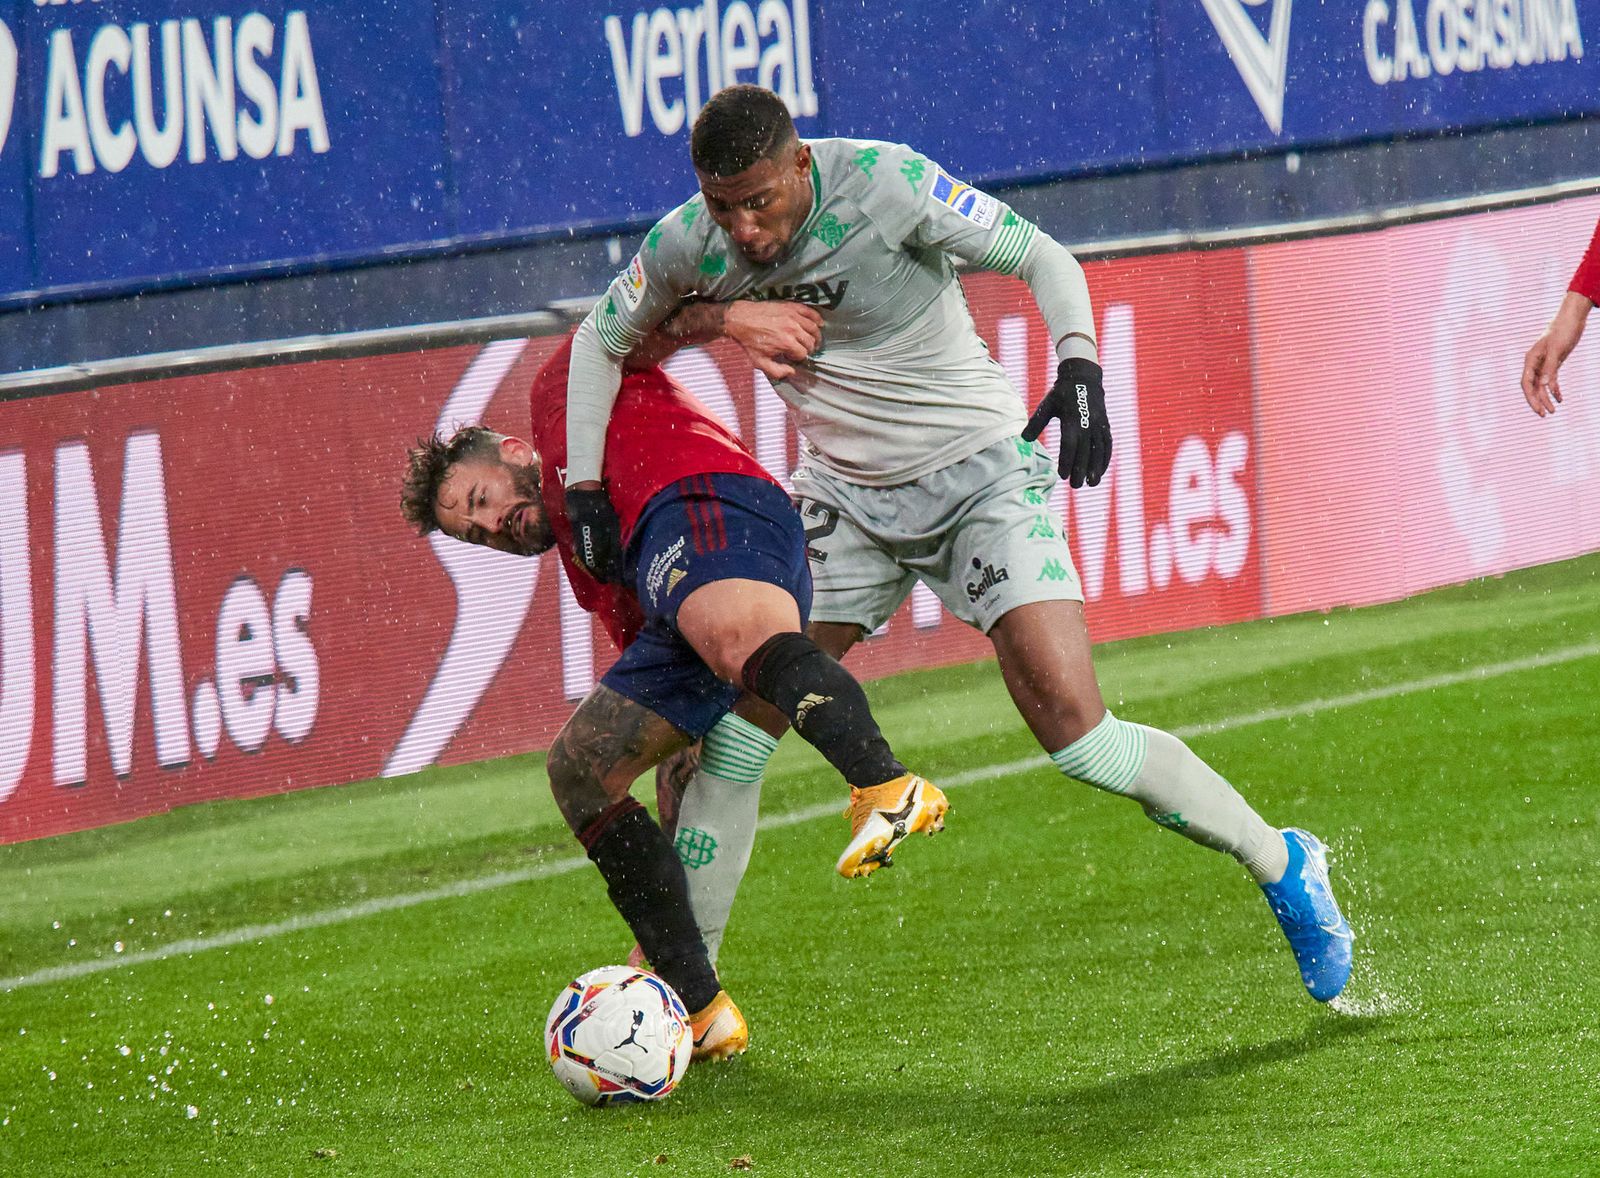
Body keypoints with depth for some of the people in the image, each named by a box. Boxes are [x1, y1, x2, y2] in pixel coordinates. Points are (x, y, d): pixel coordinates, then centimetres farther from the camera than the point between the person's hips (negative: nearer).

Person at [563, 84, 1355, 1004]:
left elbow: (1042, 257, -15)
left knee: (1076, 730, -16)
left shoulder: (885, 183, -23)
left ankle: (1283, 867, 3)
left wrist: (1079, 367, -32)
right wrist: (583, 487, -1)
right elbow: (602, 339, 8)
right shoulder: (688, 246, -11)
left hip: (981, 473, -4)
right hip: (847, 499, 4)